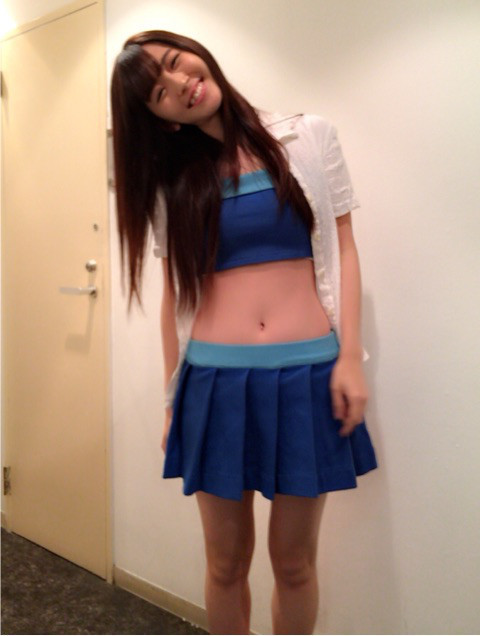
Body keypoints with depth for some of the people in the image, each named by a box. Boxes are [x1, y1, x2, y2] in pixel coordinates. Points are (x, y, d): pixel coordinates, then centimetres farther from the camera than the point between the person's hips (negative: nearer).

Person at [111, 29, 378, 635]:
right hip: (214, 381, 2)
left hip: (308, 374, -1)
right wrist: (172, 397, 10)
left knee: (294, 560, 11)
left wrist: (350, 357, -5)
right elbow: (175, 293, 10)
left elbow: (343, 250, 4)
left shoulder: (309, 137, 5)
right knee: (226, 561, 12)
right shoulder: (171, 182, 9)